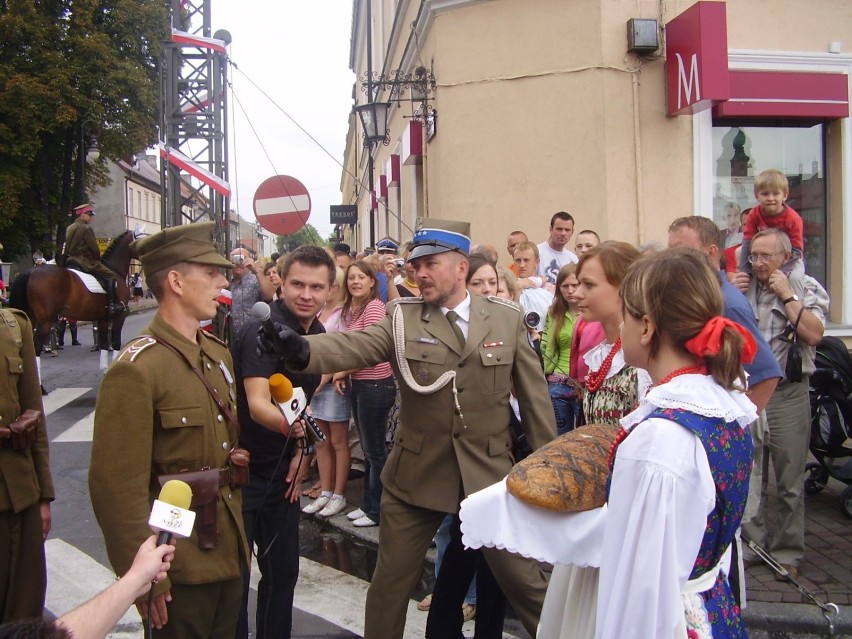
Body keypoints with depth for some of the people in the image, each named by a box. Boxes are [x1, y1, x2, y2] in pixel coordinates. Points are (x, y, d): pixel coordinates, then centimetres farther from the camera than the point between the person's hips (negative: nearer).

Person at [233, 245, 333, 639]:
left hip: (282, 473, 7)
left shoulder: (318, 335, 2)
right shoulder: (262, 330, -21)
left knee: (283, 571, 16)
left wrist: (301, 450, 6)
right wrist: (293, 427, -52)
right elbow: (258, 404, -33)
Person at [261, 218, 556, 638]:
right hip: (416, 474, 1)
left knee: (524, 579, 10)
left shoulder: (507, 319, -1)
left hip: (488, 472, 0)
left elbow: (534, 395, 2)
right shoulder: (403, 318, -3)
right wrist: (303, 350, -41)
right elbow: (355, 346, -21)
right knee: (389, 584, 14)